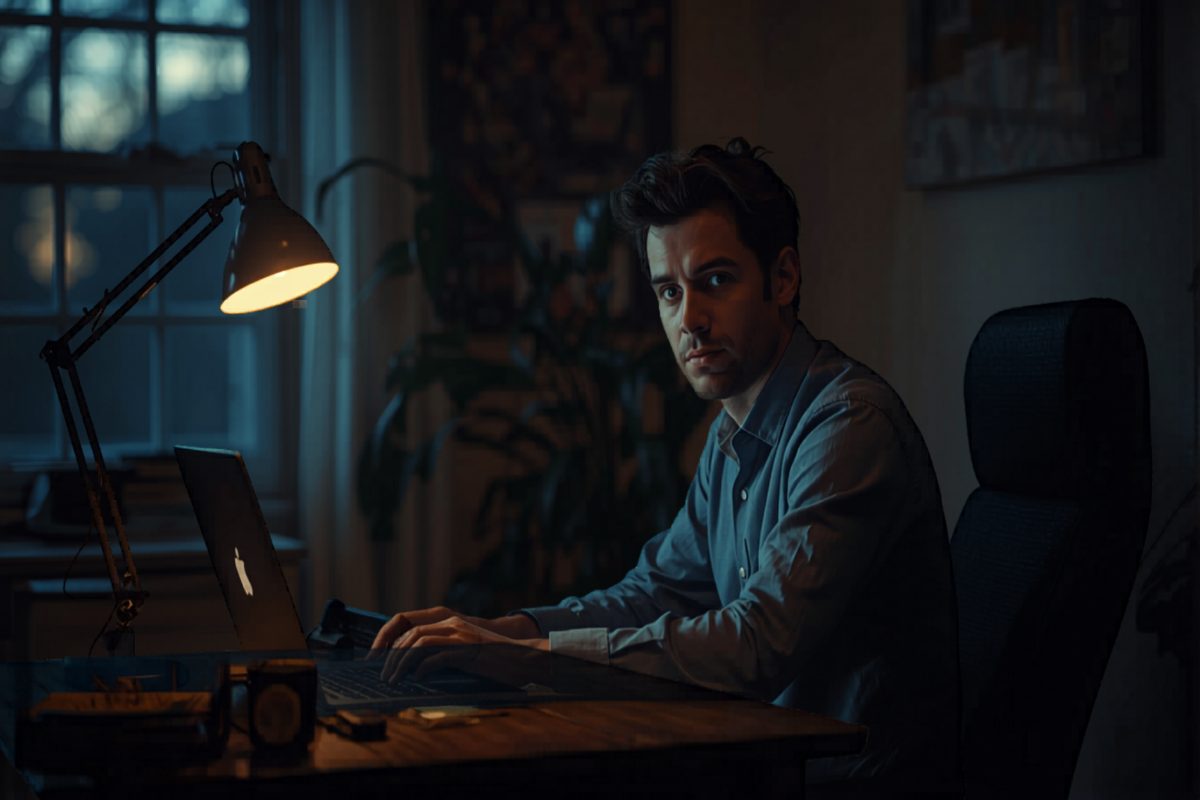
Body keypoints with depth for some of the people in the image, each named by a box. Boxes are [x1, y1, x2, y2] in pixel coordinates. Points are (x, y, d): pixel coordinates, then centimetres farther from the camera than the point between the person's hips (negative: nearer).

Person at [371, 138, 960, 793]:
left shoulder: (849, 425, -21)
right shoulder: (732, 434, 10)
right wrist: (496, 629, 1)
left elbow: (758, 645, -29)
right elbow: (660, 592, 18)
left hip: (860, 779, -8)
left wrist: (526, 647, -24)